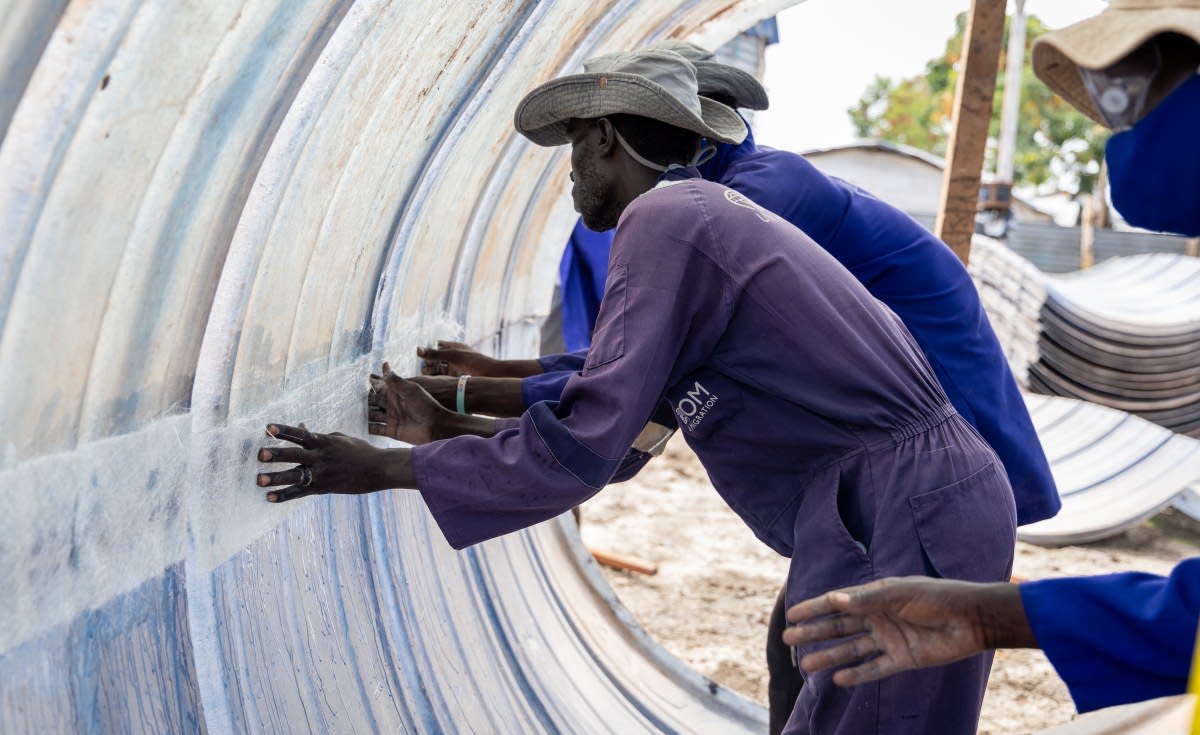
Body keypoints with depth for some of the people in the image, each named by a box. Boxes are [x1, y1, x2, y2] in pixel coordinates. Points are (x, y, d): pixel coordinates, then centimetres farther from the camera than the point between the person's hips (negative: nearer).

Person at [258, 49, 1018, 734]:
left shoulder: (659, 220, -11)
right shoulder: (712, 215, 19)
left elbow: (576, 451, -16)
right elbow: (617, 419, 24)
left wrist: (382, 467, -6)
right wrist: (454, 428, 27)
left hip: (904, 532, -9)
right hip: (940, 507, 10)